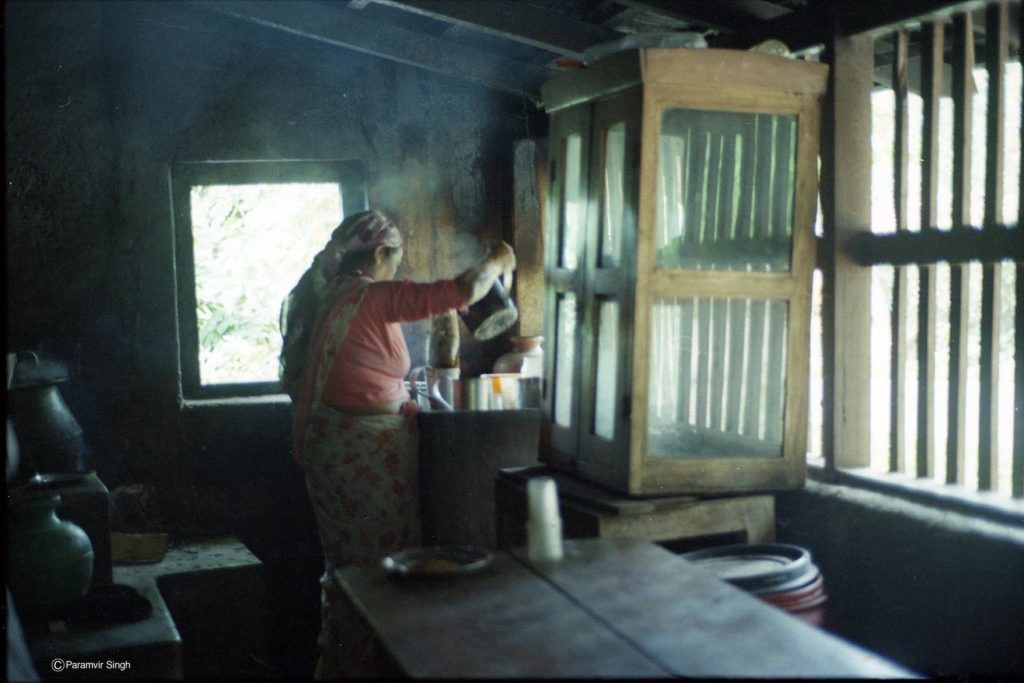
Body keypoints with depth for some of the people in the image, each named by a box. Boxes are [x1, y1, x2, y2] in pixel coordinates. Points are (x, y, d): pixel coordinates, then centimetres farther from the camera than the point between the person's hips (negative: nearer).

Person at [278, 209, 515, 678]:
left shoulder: (324, 295, 9)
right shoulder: (373, 297, -16)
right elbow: (463, 291, -20)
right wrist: (496, 262, -1)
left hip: (327, 445, 9)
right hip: (368, 451, -9)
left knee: (344, 553, 19)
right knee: (379, 558, 4)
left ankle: (335, 656, 31)